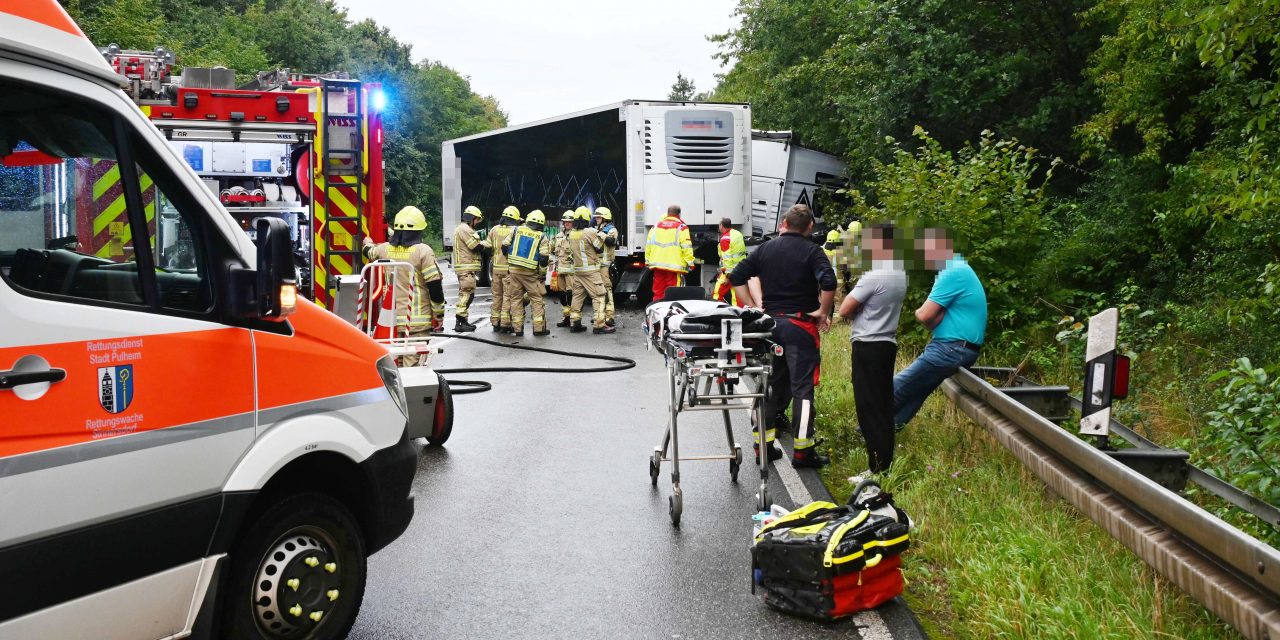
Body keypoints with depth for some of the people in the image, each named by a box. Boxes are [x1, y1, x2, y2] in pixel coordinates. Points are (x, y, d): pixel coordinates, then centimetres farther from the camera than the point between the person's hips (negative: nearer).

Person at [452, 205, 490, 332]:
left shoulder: (464, 229, 22)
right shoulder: (465, 229, -13)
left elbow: (473, 245, 18)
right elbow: (476, 246, -15)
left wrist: (481, 242, 2)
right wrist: (485, 244, 3)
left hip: (465, 267, 11)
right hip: (467, 268, -11)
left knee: (465, 294, 14)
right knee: (467, 294, -11)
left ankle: (462, 321, 18)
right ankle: (460, 322, -11)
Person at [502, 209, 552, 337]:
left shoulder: (516, 231, 3)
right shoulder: (542, 238, -3)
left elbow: (504, 248, 5)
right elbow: (544, 259, -9)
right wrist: (541, 264, 14)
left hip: (513, 270, 2)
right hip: (530, 273, -2)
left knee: (515, 299, 9)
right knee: (536, 299, 7)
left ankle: (517, 328, 9)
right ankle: (539, 328, 5)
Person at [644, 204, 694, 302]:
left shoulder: (656, 226, 13)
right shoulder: (681, 226, -2)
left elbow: (648, 245, 14)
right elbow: (686, 247, -8)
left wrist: (648, 261, 20)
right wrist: (690, 263, -3)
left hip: (657, 265, 5)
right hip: (674, 265, -5)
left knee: (658, 292, 9)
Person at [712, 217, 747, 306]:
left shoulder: (725, 238, -14)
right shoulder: (738, 234, 11)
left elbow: (727, 258, -20)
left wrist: (728, 275, -20)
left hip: (731, 271, -9)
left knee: (717, 293, -6)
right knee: (738, 294, 13)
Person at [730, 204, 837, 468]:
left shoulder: (766, 248, 8)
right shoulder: (812, 251, -5)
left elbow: (737, 276, 4)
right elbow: (828, 282, -22)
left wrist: (752, 307, 6)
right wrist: (823, 312, -8)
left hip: (770, 323, 4)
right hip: (800, 326, -4)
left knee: (770, 384, 13)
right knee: (802, 387, 0)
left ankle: (763, 444, 17)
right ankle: (803, 451, 1)